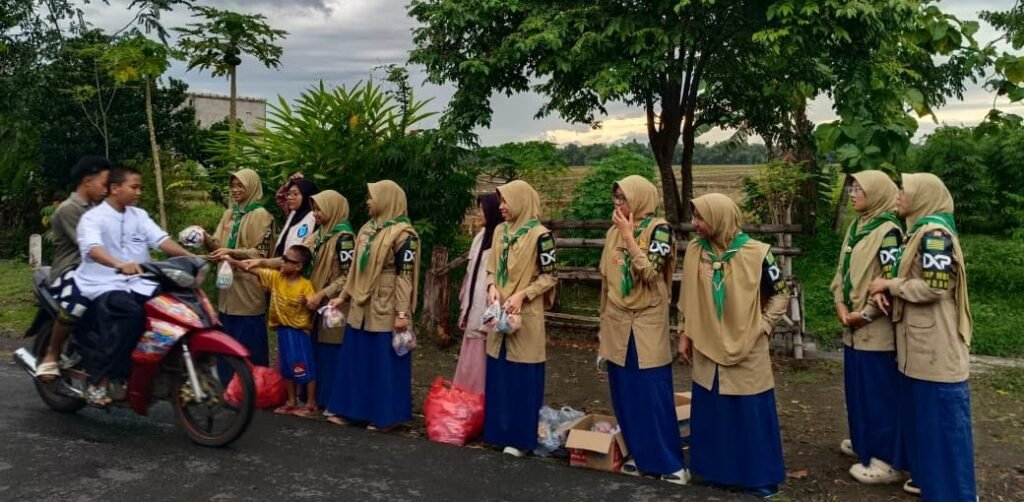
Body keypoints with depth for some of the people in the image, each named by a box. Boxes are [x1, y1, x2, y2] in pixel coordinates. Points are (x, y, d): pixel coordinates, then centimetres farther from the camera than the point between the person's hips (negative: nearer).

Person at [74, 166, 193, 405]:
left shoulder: (139, 215, 14)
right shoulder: (92, 218, -5)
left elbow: (161, 239, 1)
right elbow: (92, 248, -25)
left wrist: (191, 257, -16)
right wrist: (119, 264, -45)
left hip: (138, 284, 6)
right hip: (104, 285, -6)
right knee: (132, 313, -35)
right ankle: (98, 382, -25)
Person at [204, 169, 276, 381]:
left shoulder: (261, 215, -6)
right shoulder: (229, 214, 15)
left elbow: (261, 253, -11)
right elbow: (217, 244, 8)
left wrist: (232, 253, -24)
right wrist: (205, 238, -13)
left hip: (248, 290, -7)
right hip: (229, 288, 7)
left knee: (249, 344, -2)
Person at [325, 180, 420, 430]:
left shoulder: (403, 234, -13)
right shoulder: (367, 229, 12)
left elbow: (405, 276, -16)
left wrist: (402, 313, -20)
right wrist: (343, 296, 18)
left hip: (385, 310, -8)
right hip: (361, 307, 8)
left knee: (384, 363, 0)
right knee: (356, 360, 13)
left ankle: (385, 416, 11)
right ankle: (349, 409, 24)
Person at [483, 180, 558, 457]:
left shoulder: (540, 235, -11)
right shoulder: (500, 231, 9)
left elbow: (549, 277, -8)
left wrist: (521, 295, -18)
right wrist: (492, 287, -4)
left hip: (526, 315, -6)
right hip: (499, 313, 6)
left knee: (523, 377, 1)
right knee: (499, 375, 12)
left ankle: (521, 437, 11)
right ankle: (499, 431, 24)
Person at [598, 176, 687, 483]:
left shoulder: (658, 228, -9)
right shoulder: (613, 232, 9)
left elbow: (650, 272, -20)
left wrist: (629, 235, -16)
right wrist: (604, 322, 15)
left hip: (647, 323, -6)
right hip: (617, 323, 6)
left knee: (654, 394, -2)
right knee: (625, 394, 10)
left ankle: (669, 461, 10)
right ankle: (638, 455, 24)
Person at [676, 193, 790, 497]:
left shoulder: (756, 253, -12)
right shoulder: (694, 251, -1)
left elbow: (781, 293, -1)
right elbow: (687, 297, 8)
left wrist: (762, 327, -5)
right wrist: (685, 335, 8)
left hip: (746, 350, -3)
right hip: (707, 348, 3)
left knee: (751, 414, 5)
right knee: (711, 414, 11)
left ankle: (759, 476, 21)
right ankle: (716, 470, 27)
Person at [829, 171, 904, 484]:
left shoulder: (889, 230, -13)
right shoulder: (856, 227, 13)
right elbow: (842, 270, 14)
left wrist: (865, 314, -14)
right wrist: (841, 306, 0)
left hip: (877, 327, -8)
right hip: (854, 325, 8)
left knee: (880, 390, -2)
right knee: (858, 386, 17)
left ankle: (886, 459, 6)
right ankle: (864, 442, 32)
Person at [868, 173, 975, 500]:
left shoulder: (935, 233, -17)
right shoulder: (920, 231, 14)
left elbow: (933, 287, -23)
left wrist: (888, 285, -11)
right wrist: (886, 291, 0)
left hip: (936, 346, -10)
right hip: (920, 344, 10)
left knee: (942, 417, 0)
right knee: (923, 414, 17)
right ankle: (928, 476, 29)